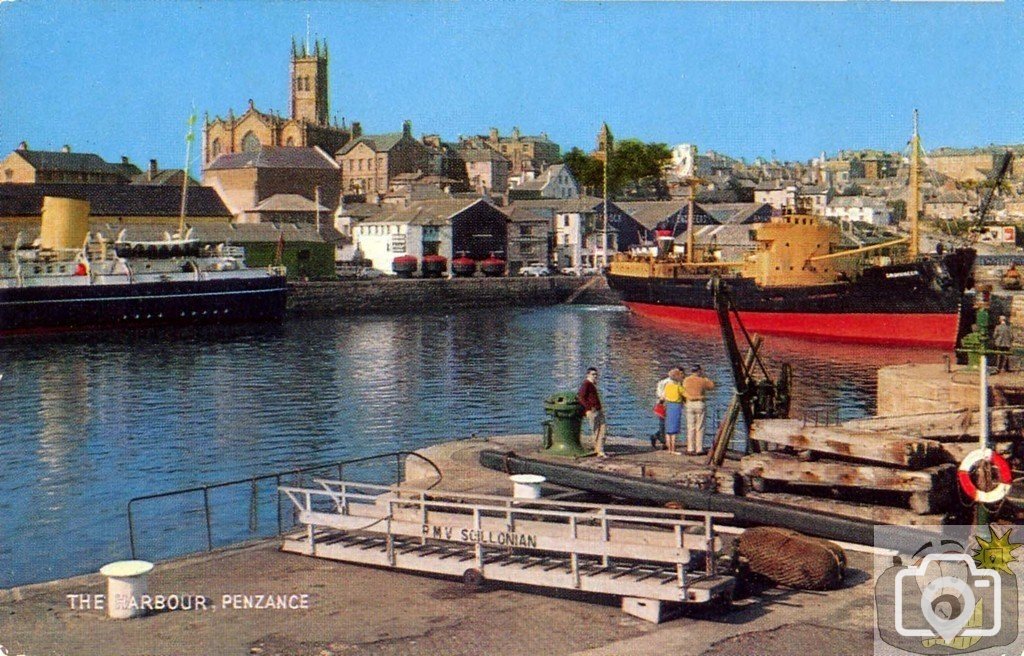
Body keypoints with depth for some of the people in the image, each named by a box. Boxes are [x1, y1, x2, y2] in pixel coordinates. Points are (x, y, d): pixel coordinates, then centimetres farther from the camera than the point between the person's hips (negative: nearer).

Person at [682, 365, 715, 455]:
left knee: (690, 427, 7)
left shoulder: (686, 380, 0)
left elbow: (684, 393, 5)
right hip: (700, 404, -2)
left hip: (689, 404, 2)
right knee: (699, 428, 2)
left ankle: (690, 449, 6)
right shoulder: (702, 380, -5)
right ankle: (699, 449, 2)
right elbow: (712, 386, 12)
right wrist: (704, 376, 14)